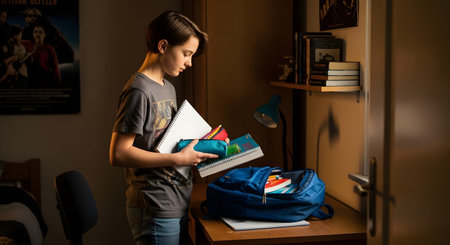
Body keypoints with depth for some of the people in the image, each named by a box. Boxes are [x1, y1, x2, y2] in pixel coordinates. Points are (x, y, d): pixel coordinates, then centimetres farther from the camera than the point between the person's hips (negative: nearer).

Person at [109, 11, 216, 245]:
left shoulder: (168, 88, 14)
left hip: (177, 206, 9)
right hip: (155, 212, -9)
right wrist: (178, 159, -20)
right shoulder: (139, 91, -16)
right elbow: (118, 154, -21)